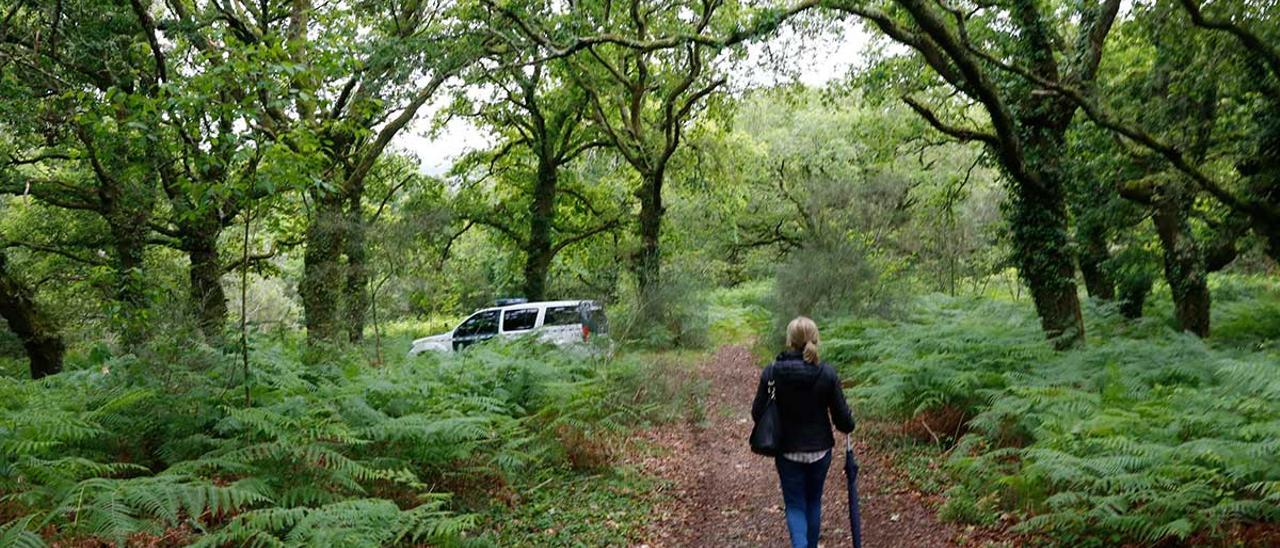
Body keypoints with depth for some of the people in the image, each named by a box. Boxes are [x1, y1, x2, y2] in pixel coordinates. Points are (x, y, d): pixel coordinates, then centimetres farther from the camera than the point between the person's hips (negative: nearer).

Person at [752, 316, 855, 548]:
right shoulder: (827, 374, -14)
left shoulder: (771, 372, -14)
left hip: (787, 450, -1)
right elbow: (842, 416, -9)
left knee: (795, 505, 8)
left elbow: (757, 413, -6)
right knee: (814, 502, 20)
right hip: (819, 449, 1)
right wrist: (848, 426, 15)